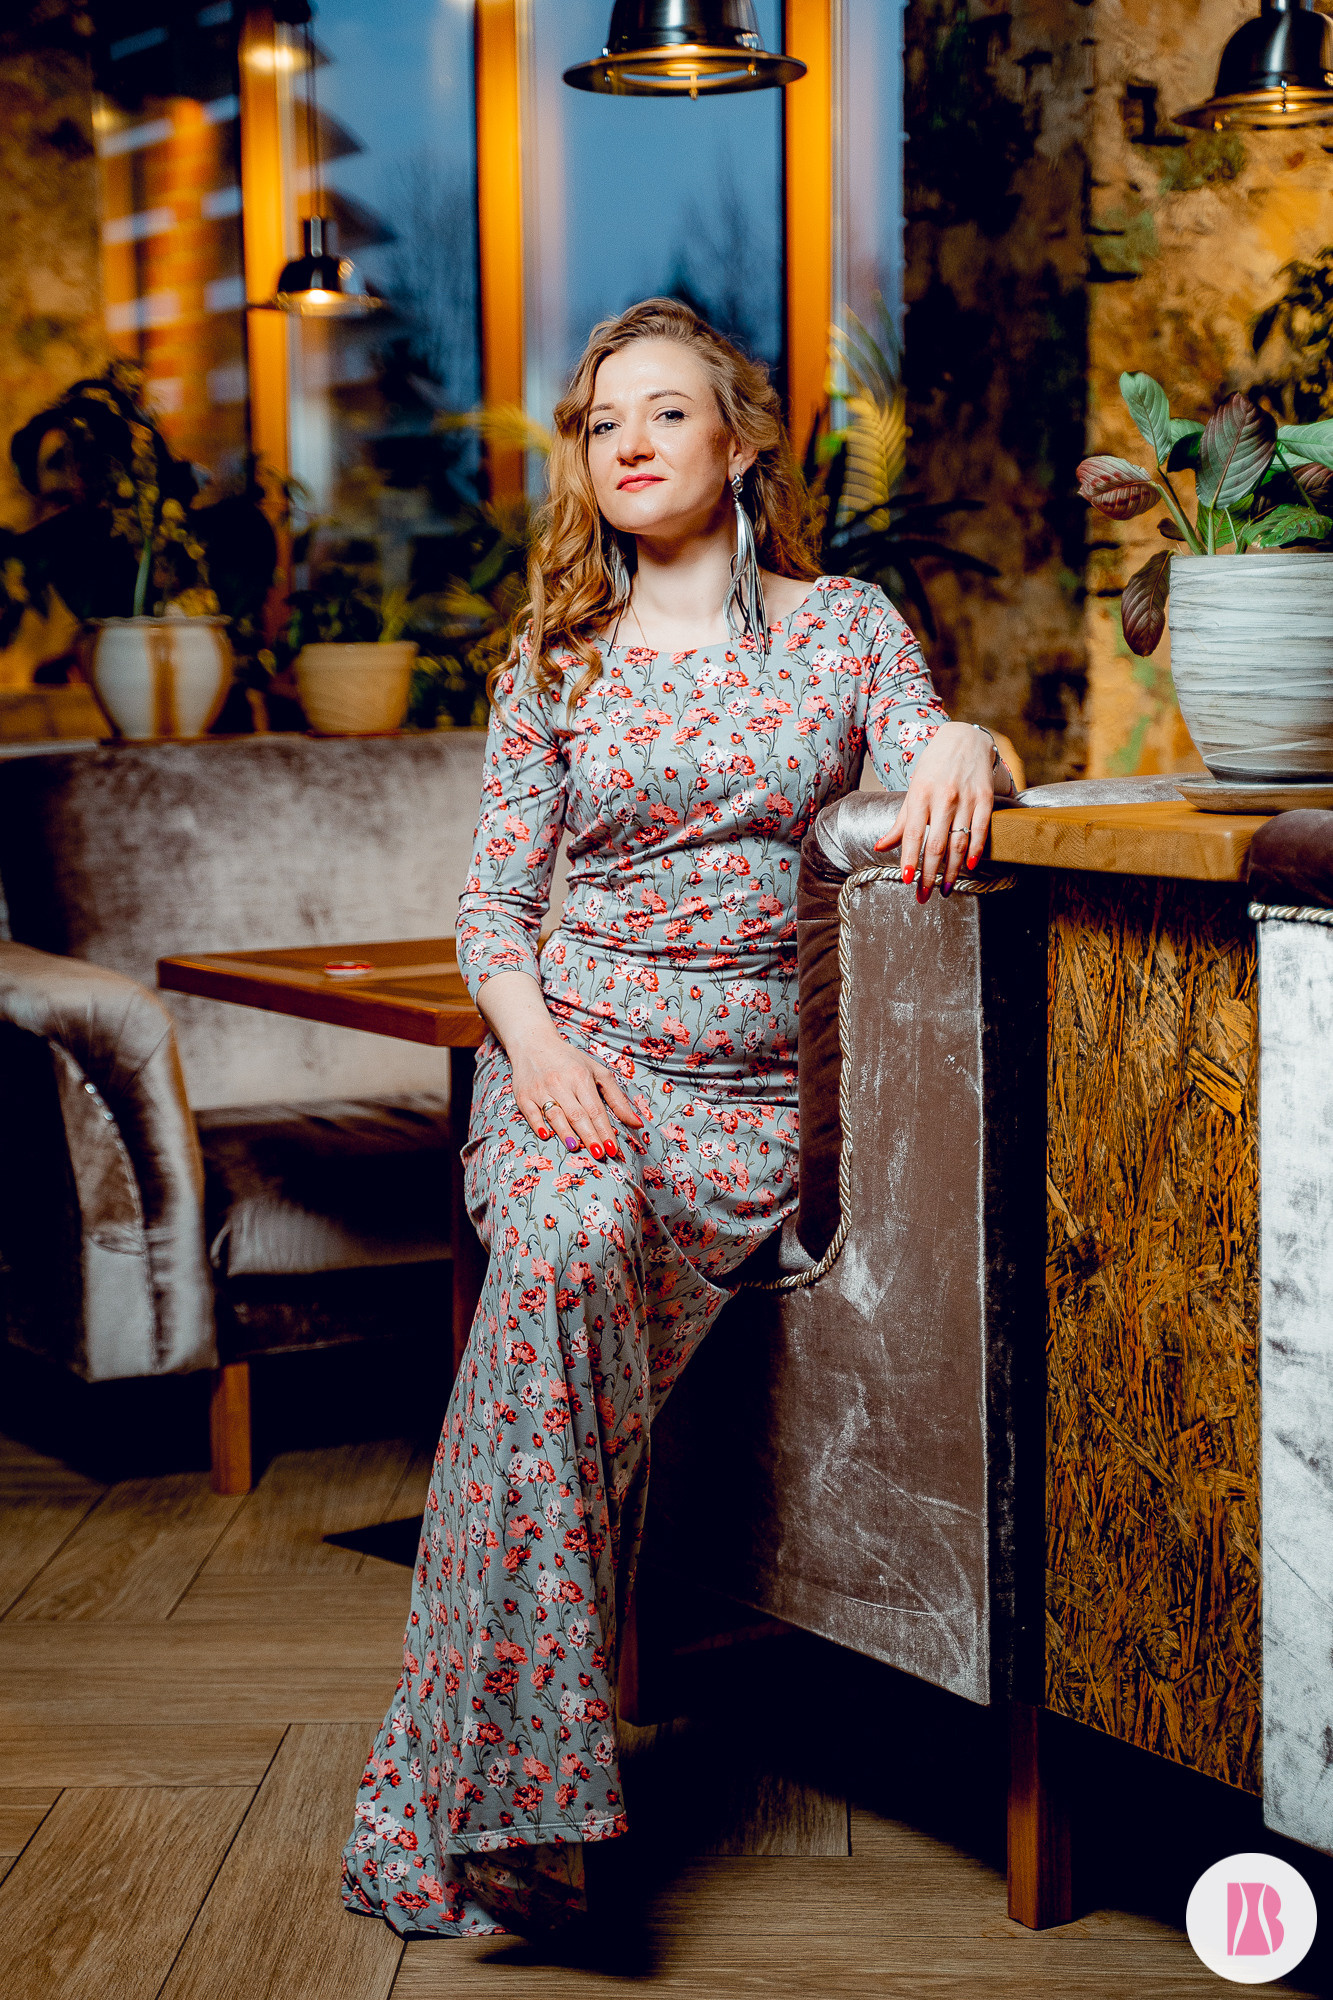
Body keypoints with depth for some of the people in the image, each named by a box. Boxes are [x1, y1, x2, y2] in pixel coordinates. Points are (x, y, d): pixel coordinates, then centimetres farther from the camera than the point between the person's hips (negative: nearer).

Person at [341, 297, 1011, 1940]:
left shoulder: (844, 622, 13)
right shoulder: (554, 663, 13)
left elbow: (923, 745, 0)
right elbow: (493, 899, 10)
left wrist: (961, 741, -25)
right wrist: (535, 1039, -10)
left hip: (760, 1077, 0)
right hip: (577, 1040, 0)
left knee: (580, 1276, -30)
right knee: (566, 1250, -34)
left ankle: (461, 1800, -20)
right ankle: (513, 1794, -31)